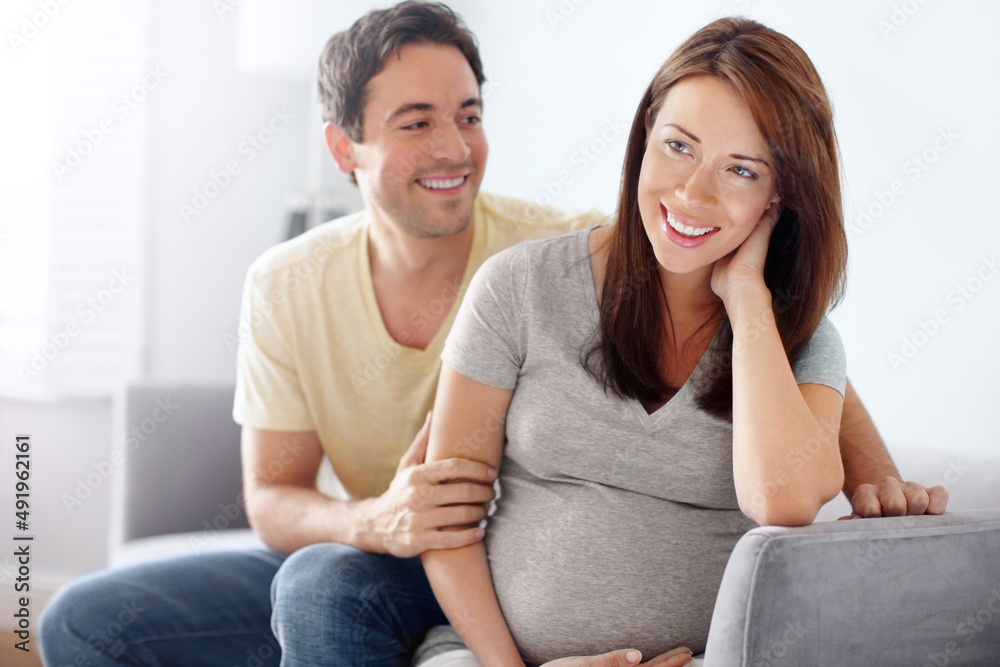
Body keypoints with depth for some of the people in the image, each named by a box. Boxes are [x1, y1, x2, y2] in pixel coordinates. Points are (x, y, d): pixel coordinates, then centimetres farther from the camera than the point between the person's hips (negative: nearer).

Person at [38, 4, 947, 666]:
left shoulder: (568, 256, -18)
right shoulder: (286, 287, -7)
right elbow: (272, 500, -6)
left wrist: (872, 474, -32)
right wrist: (377, 521, -29)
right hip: (376, 562, 4)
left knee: (325, 585, -34)